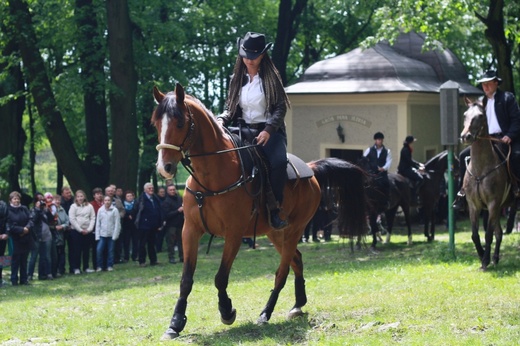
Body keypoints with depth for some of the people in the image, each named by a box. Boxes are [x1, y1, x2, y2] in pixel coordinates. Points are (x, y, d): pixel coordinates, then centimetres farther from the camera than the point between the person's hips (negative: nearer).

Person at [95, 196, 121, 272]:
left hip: (111, 234, -2)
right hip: (102, 234, 2)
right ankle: (99, 266, 4)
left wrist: (115, 235, -8)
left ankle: (110, 266, 14)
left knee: (110, 251, 4)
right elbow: (98, 223, 5)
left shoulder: (114, 210, -6)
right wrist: (97, 236, 1)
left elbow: (117, 223, -5)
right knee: (99, 250, -6)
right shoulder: (100, 210, 2)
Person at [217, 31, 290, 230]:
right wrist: (222, 120, -6)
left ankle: (274, 209, -21)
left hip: (269, 131, -4)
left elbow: (281, 107, -6)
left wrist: (268, 130, -21)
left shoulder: (271, 77, 0)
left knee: (278, 162, -32)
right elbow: (230, 108, 17)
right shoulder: (237, 79, 11)